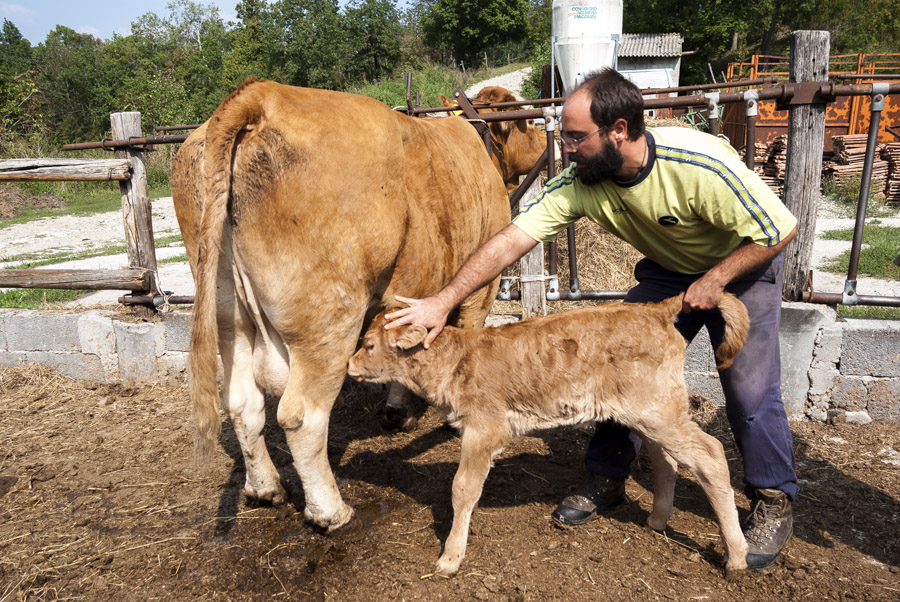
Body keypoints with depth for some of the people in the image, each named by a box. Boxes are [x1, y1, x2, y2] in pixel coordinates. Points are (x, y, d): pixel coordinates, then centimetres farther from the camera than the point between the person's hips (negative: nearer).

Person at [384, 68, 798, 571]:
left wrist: (716, 279, -25)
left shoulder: (700, 165, -37)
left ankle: (774, 502, 16)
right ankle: (608, 478, 17)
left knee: (750, 388, -8)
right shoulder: (582, 182, -24)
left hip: (743, 266, -4)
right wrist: (444, 301, -33)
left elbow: (780, 231, -25)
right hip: (667, 272, 5)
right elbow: (512, 240, -27)